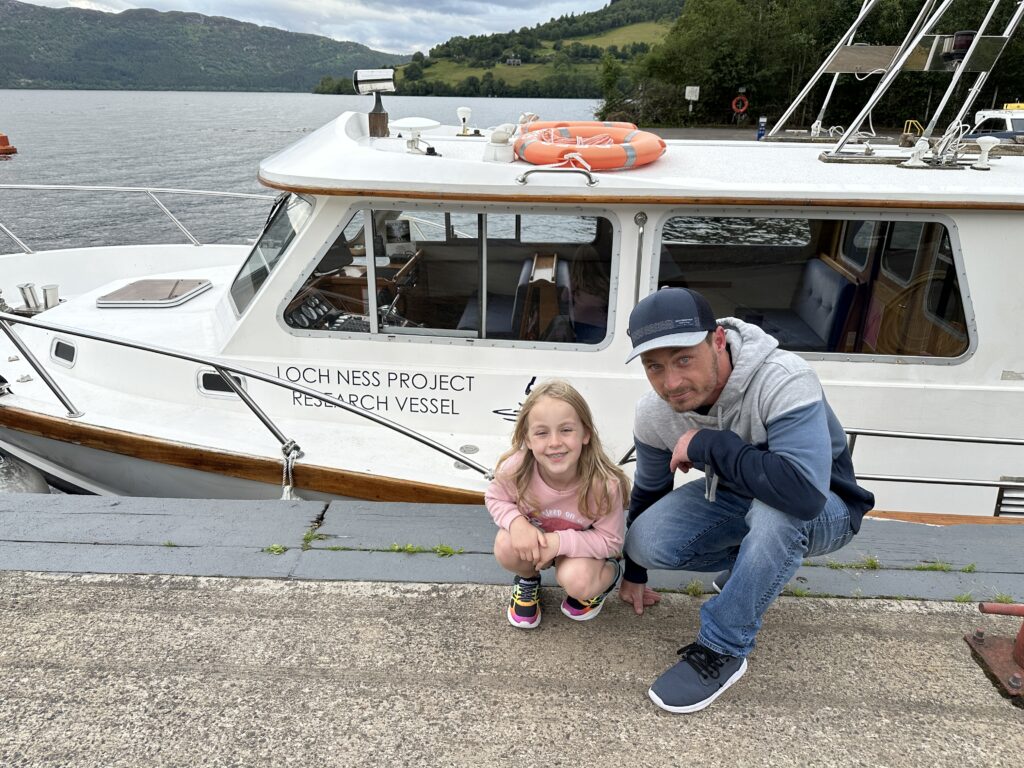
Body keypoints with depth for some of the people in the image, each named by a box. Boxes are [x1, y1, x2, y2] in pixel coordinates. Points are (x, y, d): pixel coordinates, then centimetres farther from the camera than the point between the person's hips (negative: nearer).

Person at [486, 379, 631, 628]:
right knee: (506, 548, -28)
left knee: (576, 581, -31)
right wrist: (515, 521, -31)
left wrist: (560, 541, -34)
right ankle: (528, 578, 9)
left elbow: (610, 541, -21)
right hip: (533, 542, 2)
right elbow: (494, 498, -9)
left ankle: (609, 574, 8)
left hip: (582, 548, -2)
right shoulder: (517, 470, -31)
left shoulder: (605, 484, -34)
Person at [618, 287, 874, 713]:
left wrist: (706, 444, -37)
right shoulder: (653, 413, -16)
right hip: (732, 498, 5)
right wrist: (634, 572, 14)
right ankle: (753, 566, 10)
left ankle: (723, 650, -18)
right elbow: (649, 488, 2)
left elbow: (805, 492, -49)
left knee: (775, 509, -40)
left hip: (825, 510, -5)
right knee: (645, 542, -18)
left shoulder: (784, 381, -35)